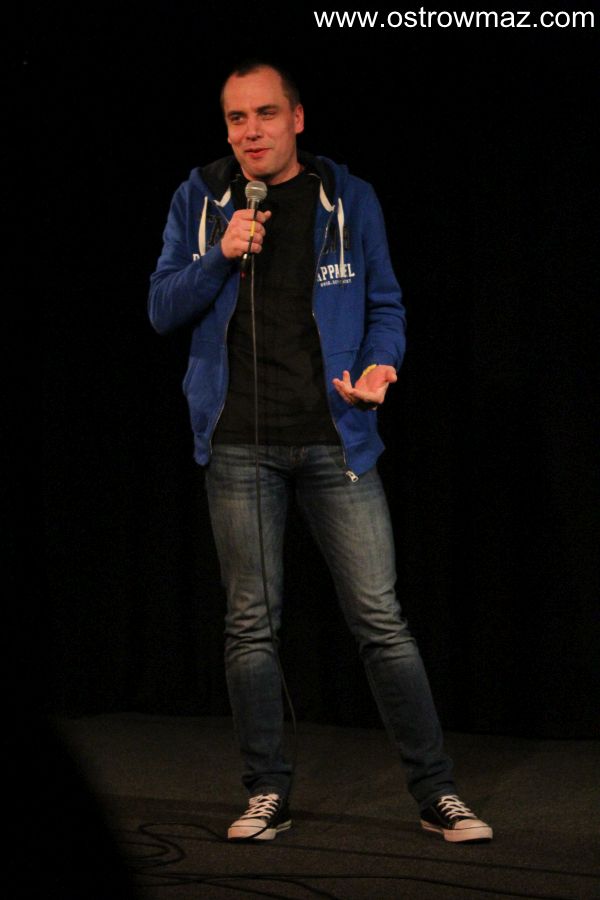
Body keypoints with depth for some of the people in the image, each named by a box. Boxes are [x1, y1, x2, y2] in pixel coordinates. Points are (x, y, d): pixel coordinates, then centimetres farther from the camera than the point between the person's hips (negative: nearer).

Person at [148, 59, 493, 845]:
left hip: (334, 438, -1)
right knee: (251, 623, 5)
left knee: (381, 618, -4)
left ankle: (436, 794, 2)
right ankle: (268, 794, 15)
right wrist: (222, 256, -13)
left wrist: (379, 366, -13)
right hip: (240, 445, 1)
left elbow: (385, 305, 8)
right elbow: (163, 310, 4)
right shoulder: (199, 202, 6)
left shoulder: (349, 200, 4)